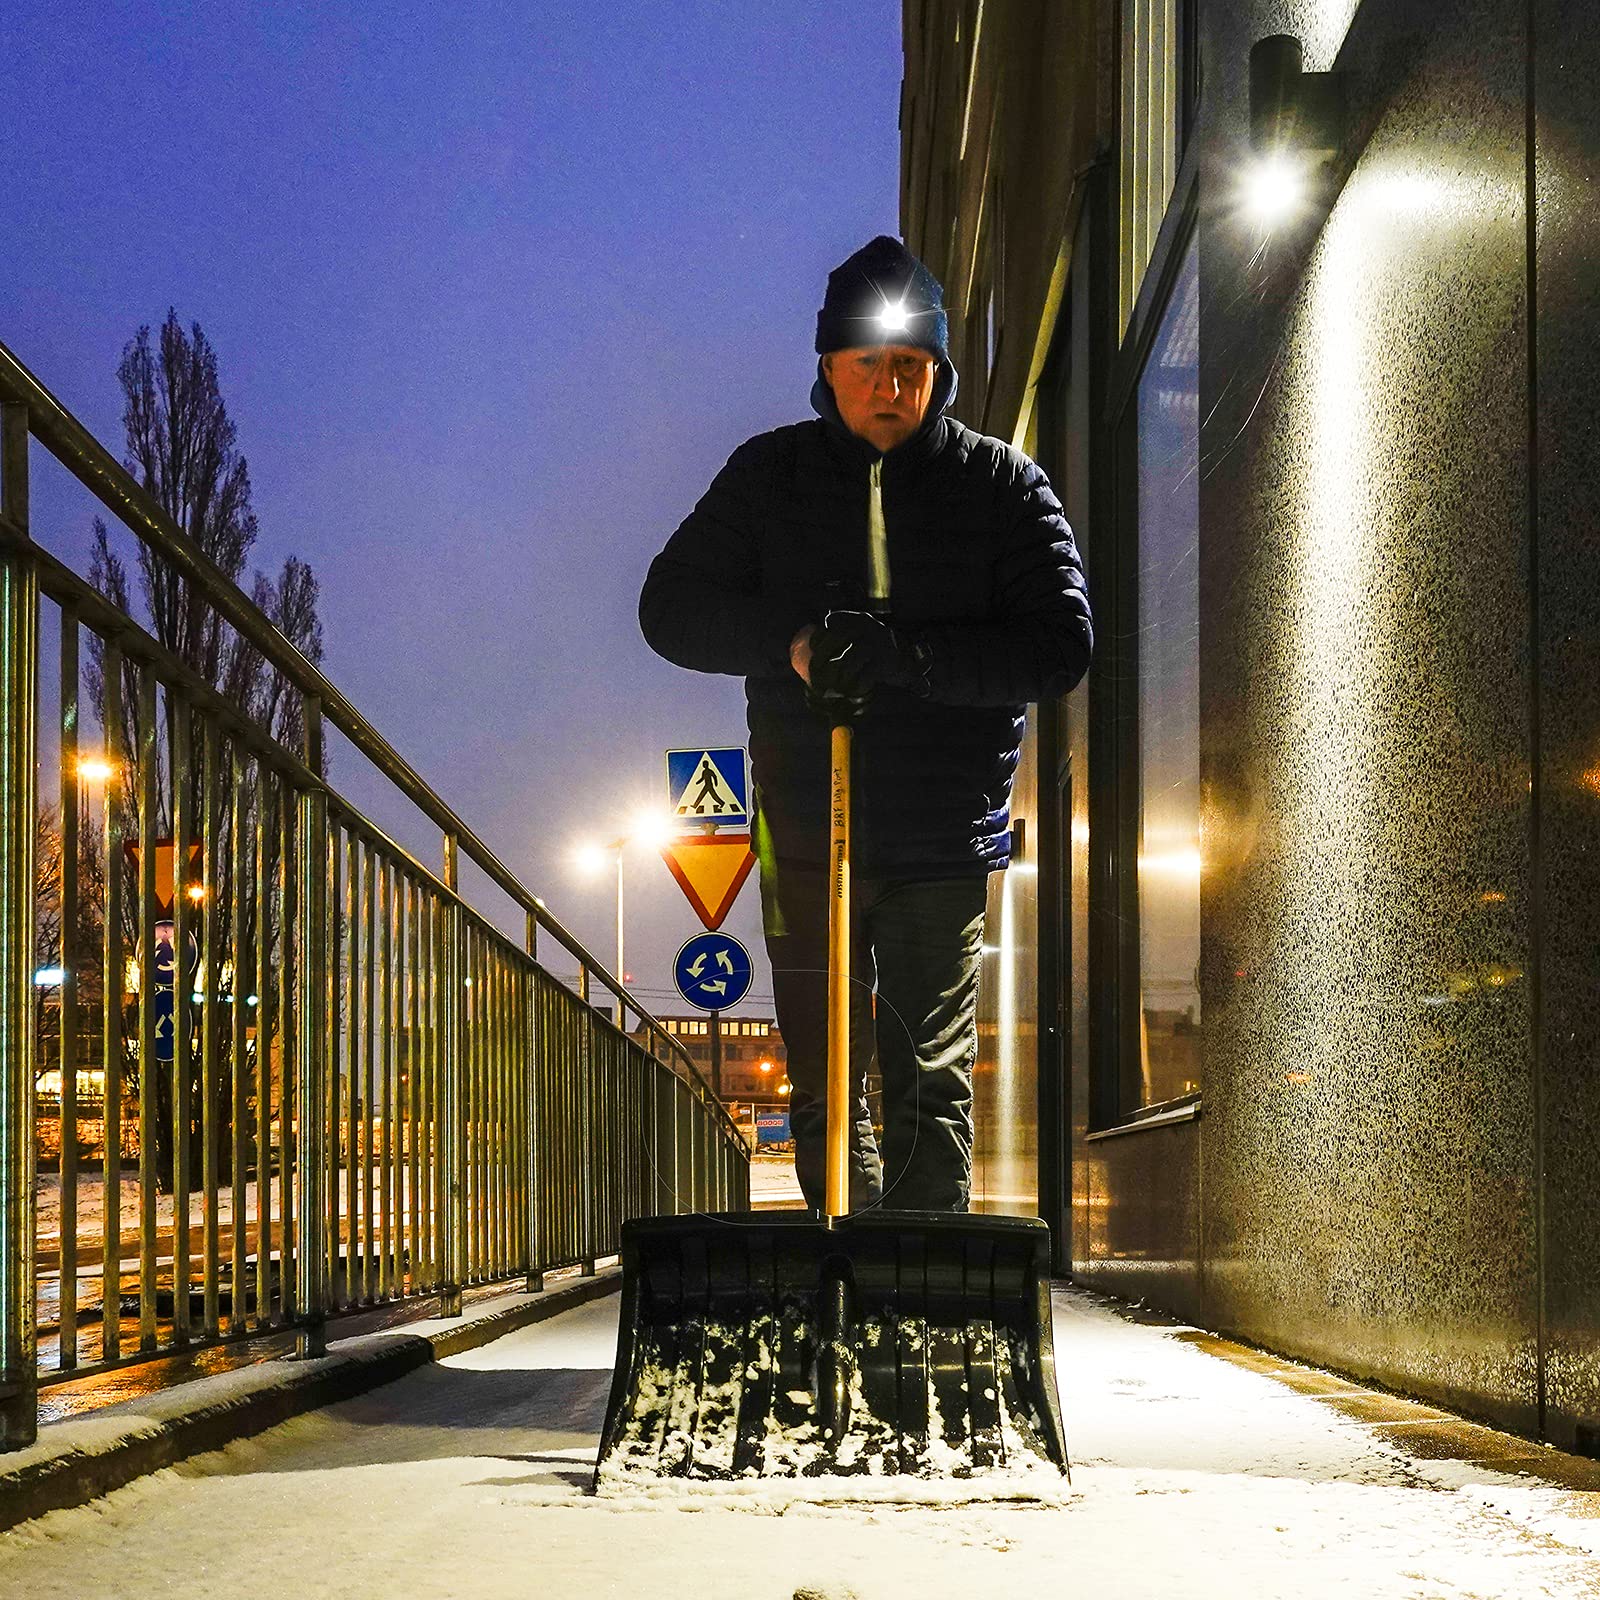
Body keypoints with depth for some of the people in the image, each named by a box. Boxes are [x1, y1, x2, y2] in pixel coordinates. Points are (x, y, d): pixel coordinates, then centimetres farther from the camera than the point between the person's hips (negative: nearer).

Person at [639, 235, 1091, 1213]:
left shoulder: (1003, 487, 0)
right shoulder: (770, 477, 5)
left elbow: (1061, 645, -9)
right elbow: (672, 607, 3)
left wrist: (906, 657, -23)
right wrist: (791, 644, -15)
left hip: (943, 843, -2)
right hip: (806, 836, 2)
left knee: (930, 1089, -1)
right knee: (823, 1091, 7)